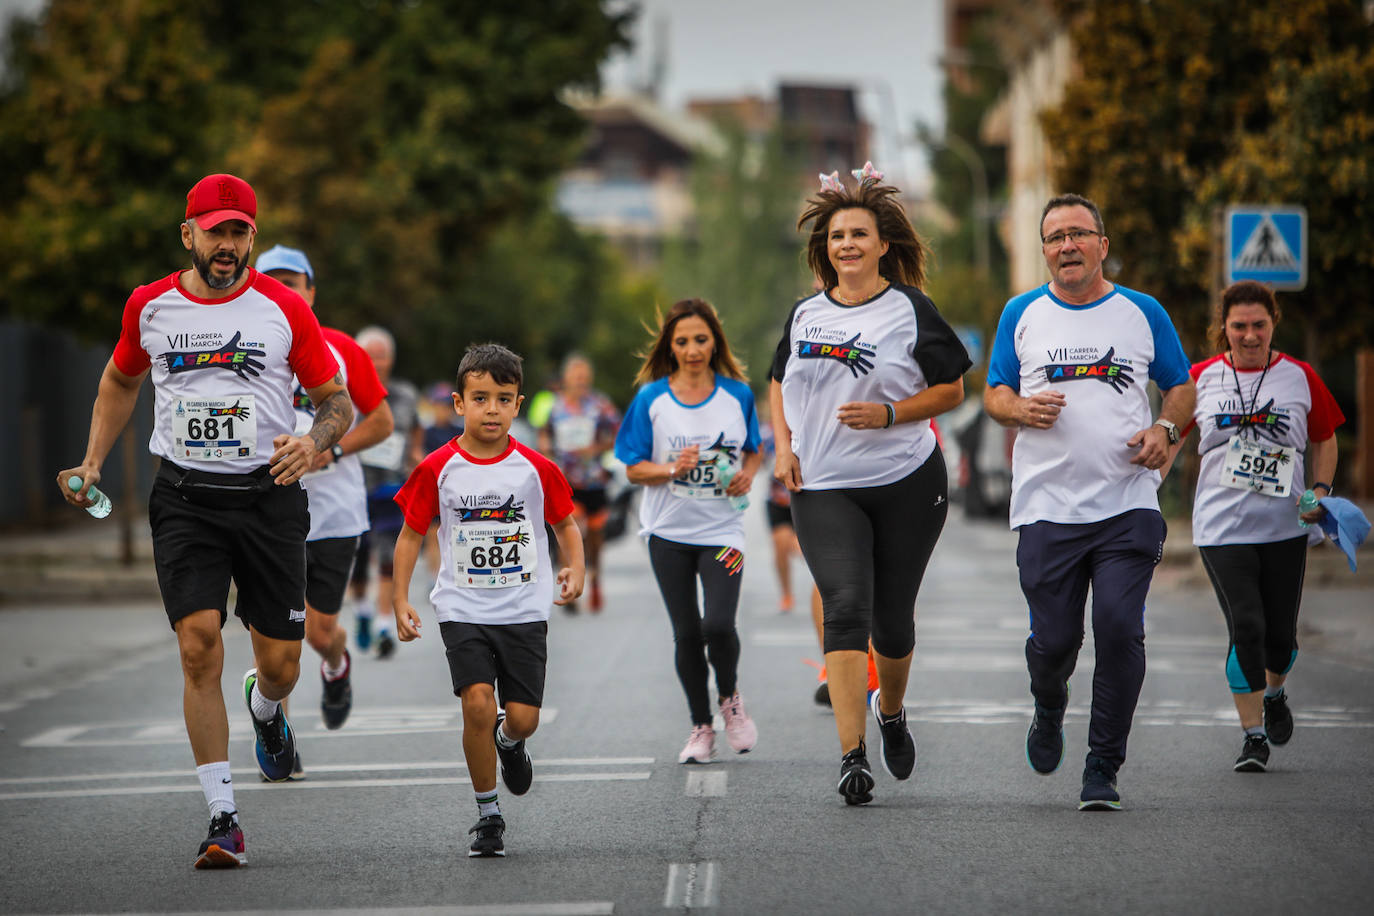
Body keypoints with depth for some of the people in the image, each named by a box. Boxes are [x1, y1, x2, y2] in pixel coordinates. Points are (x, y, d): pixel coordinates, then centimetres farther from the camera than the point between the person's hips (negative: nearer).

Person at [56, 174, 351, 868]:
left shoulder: (285, 308, -1)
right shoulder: (149, 307, 5)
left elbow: (337, 401, 5)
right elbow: (121, 381, 24)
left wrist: (313, 443, -16)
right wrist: (92, 464, 14)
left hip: (268, 495, 0)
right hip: (185, 499, 1)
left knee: (281, 665, 2)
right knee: (198, 647, -15)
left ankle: (264, 706, 42)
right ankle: (222, 817, -9)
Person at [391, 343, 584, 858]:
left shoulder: (537, 469, -1)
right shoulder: (438, 469, -3)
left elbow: (566, 524, 12)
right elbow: (411, 534, 6)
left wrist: (575, 568, -6)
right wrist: (400, 600, 0)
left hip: (525, 611, 1)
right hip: (463, 611, -1)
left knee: (522, 717, -5)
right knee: (477, 704, -18)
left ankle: (509, 741, 36)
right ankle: (488, 814, -1)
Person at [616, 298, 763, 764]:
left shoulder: (737, 394, 0)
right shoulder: (652, 398, -3)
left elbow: (754, 452, 14)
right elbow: (634, 468, 0)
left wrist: (746, 476, -7)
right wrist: (672, 470, -19)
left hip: (722, 529, -1)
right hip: (669, 531, 1)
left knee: (718, 625, -17)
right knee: (687, 633, 4)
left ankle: (729, 696, 14)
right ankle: (700, 726, 21)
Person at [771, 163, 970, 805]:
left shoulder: (910, 310, -2)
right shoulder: (806, 314, 9)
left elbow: (952, 389, 0)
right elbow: (781, 384, 22)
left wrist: (889, 414, -14)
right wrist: (784, 445, 6)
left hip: (907, 485, -1)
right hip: (822, 488, 1)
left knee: (892, 618, 6)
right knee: (845, 608, -15)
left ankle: (891, 709, 39)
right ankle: (852, 756, -19)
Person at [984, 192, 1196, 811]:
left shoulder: (1141, 313, 8)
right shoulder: (1023, 314, 9)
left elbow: (1181, 387, 15)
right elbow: (994, 393, 13)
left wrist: (1165, 430, -5)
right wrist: (1020, 409, -10)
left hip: (1128, 506, -1)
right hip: (1047, 507, 1)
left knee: (1120, 631, -13)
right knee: (1054, 640, 0)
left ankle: (1103, 769, -2)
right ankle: (1049, 712, 36)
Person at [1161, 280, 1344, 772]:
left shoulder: (1299, 377, 3)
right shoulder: (1202, 378, 3)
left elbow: (1324, 439, 14)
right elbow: (1171, 439, 12)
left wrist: (1321, 490, -1)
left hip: (1285, 526, 1)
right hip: (1222, 526, -1)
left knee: (1280, 634, 4)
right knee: (1245, 626, -13)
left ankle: (1274, 693, 39)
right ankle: (1253, 735, -2)